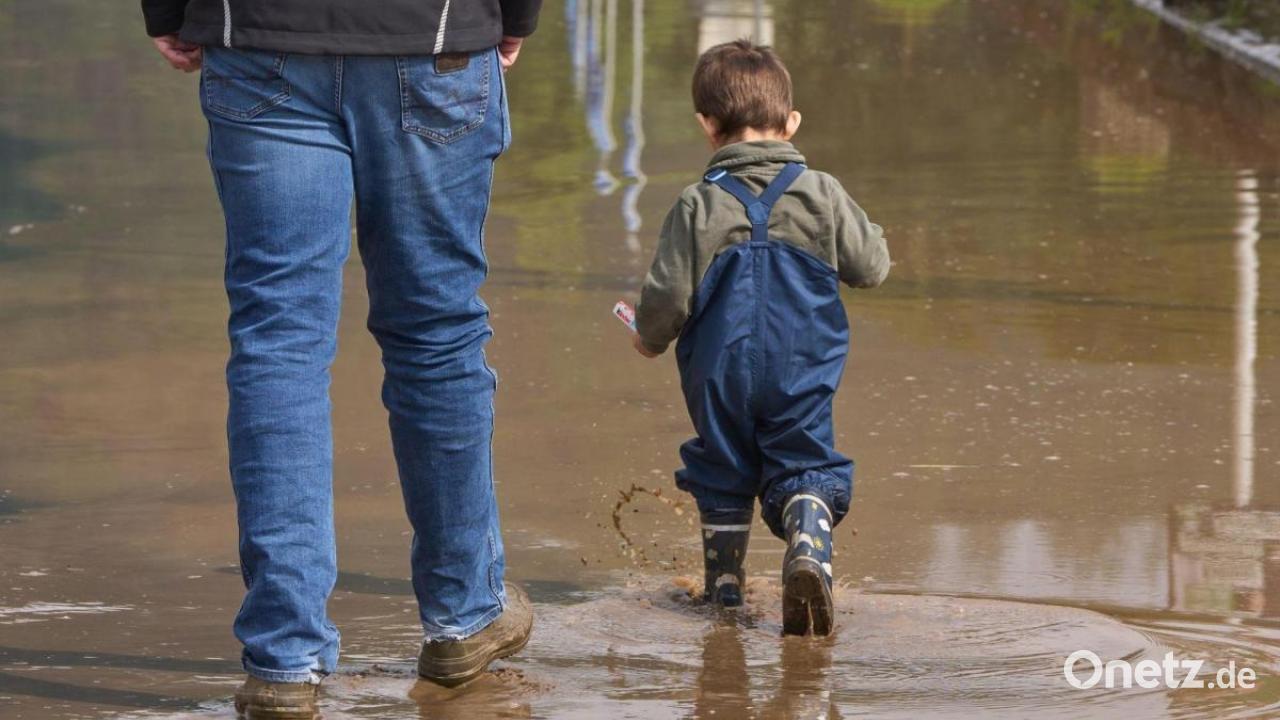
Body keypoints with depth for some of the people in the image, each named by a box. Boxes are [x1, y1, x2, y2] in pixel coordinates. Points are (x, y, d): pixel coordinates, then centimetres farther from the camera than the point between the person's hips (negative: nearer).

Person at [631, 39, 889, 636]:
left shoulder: (698, 206, -7)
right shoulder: (821, 194, -4)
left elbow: (668, 297, -7)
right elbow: (872, 267, 5)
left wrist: (651, 339, 15)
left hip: (719, 374, 0)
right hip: (802, 375, 0)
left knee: (721, 476, 18)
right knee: (806, 469, 3)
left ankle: (724, 582, 22)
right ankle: (808, 548, -25)